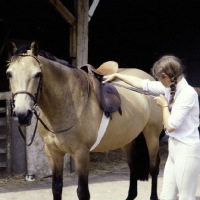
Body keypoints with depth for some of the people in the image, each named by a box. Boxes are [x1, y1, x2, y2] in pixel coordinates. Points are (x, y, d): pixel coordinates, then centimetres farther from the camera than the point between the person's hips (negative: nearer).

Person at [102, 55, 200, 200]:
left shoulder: (188, 93, -18)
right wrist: (116, 76, 19)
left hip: (186, 151, -9)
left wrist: (164, 105, -4)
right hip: (175, 148, 9)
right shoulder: (170, 87, 6)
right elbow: (142, 84, 15)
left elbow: (171, 126, -19)